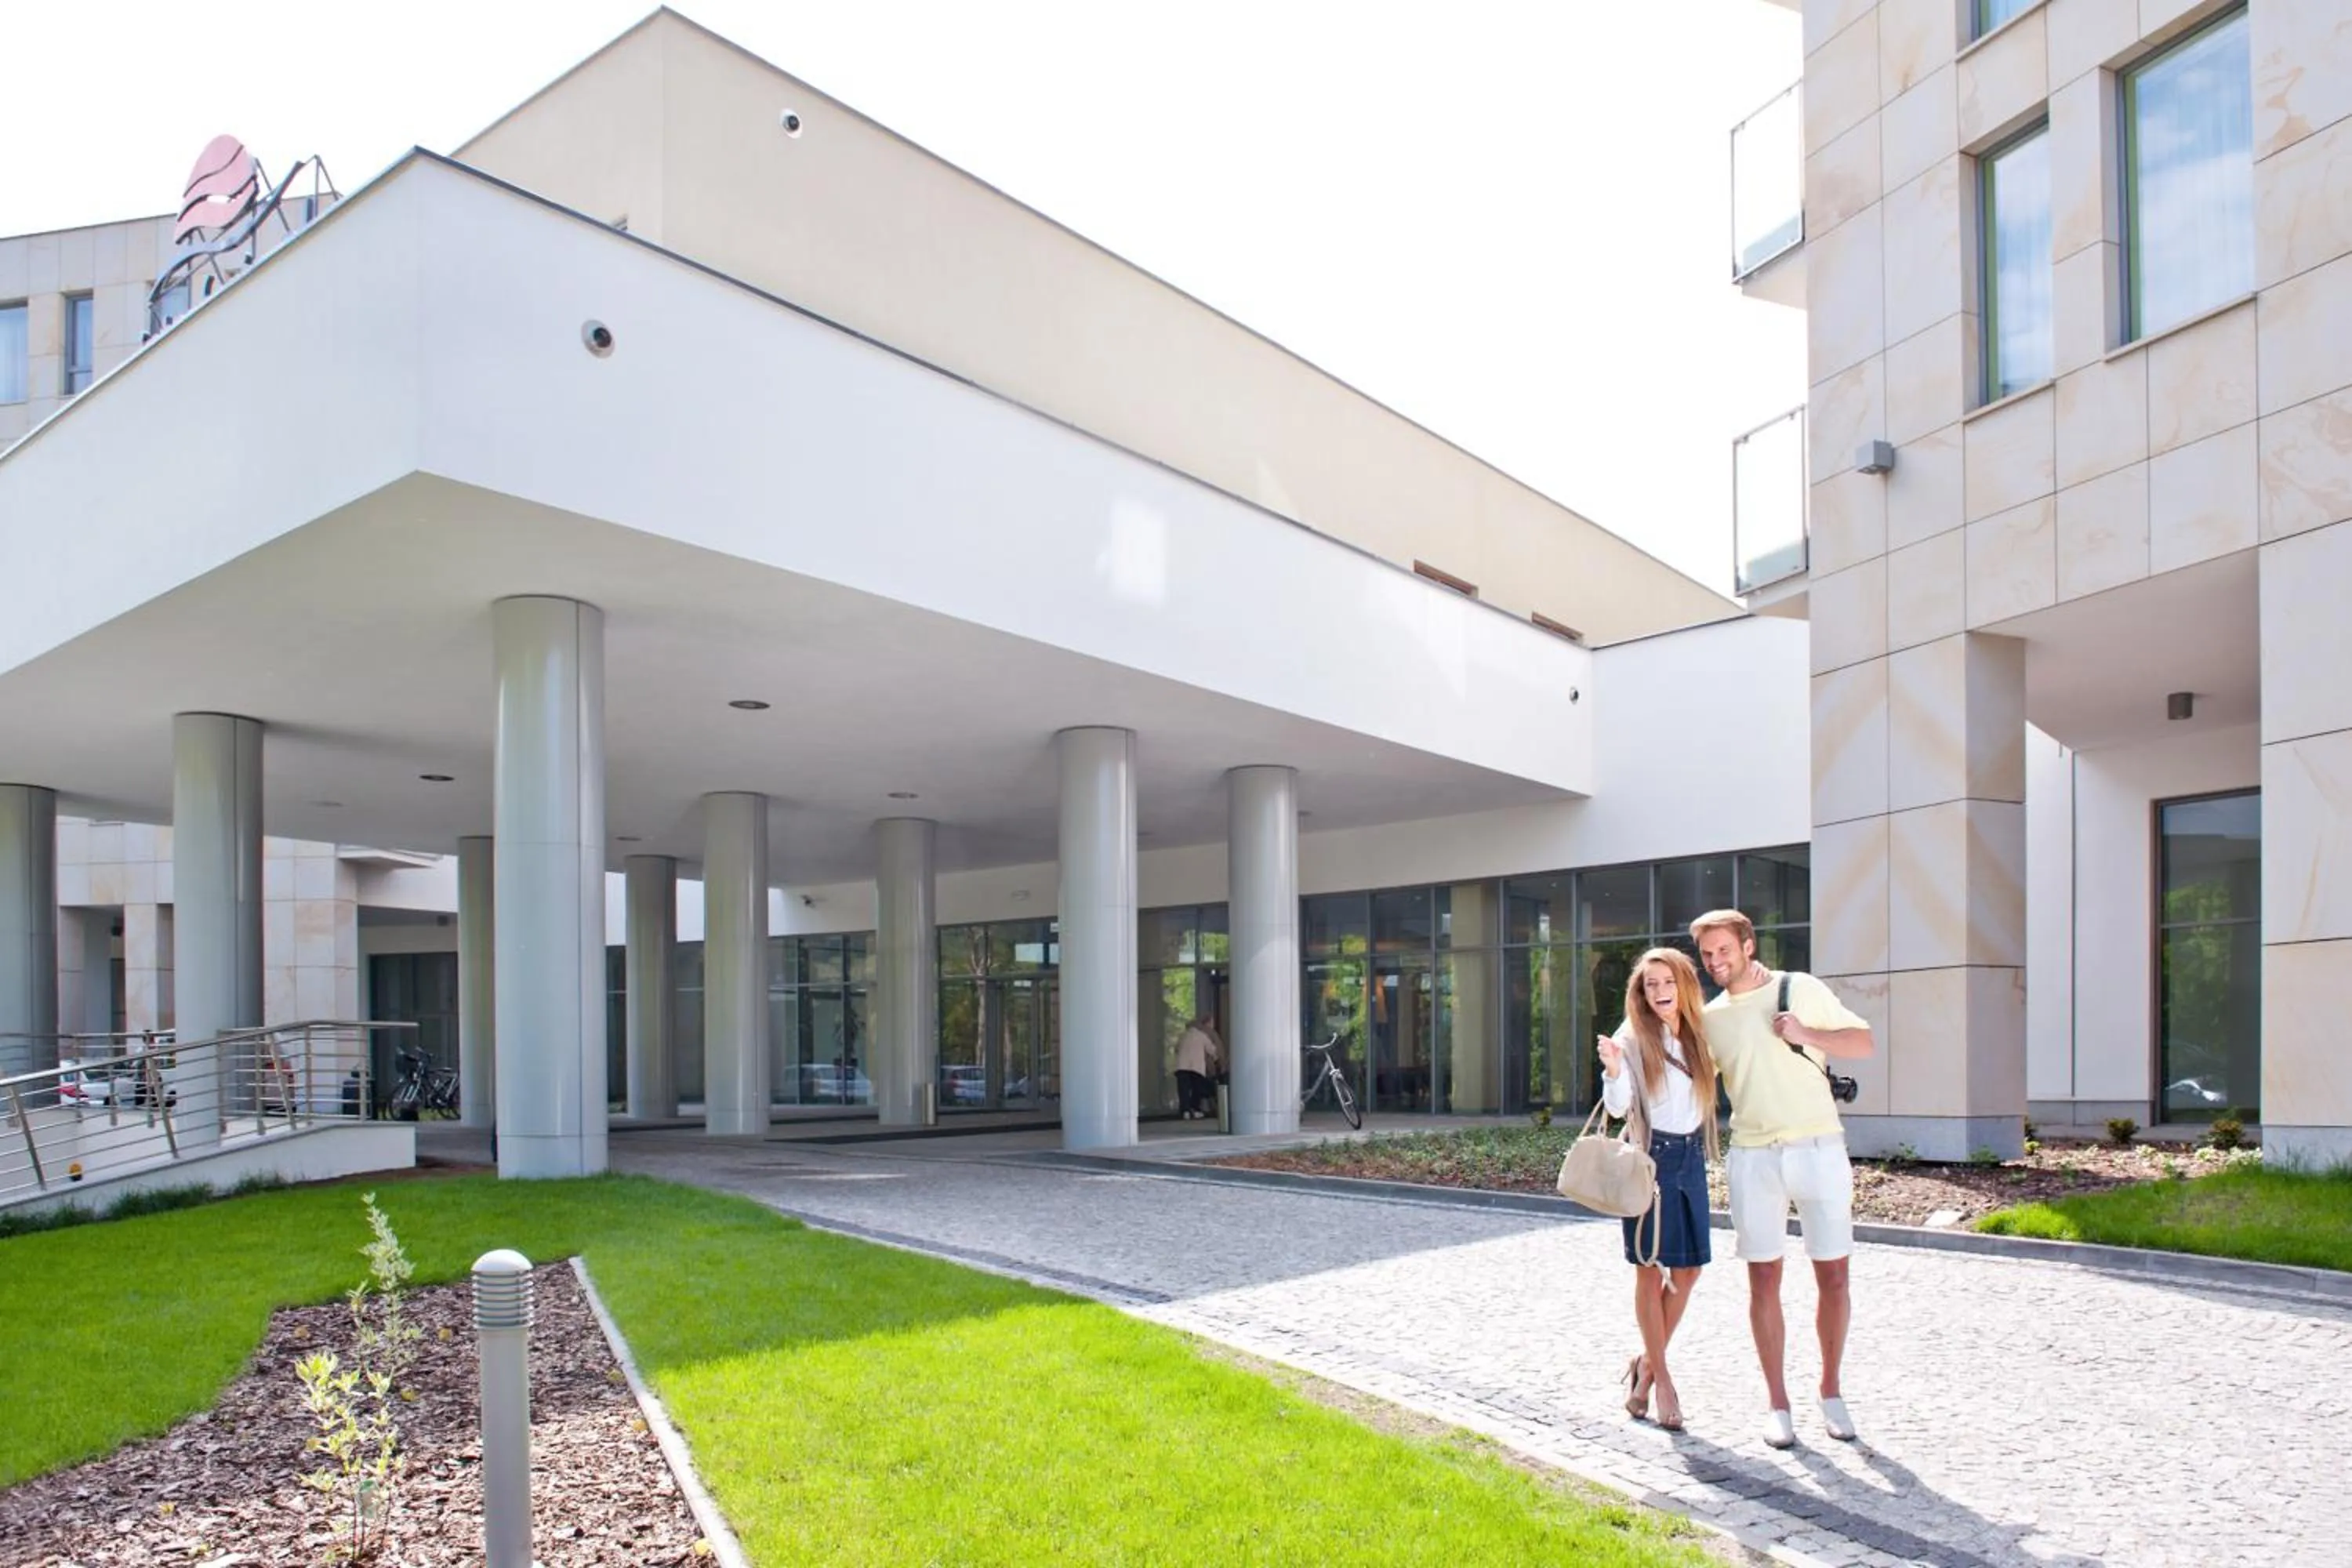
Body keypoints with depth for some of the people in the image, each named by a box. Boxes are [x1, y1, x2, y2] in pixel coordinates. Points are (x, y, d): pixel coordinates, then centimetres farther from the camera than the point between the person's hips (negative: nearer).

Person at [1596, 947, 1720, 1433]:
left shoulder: (1698, 1036, 8)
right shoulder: (1632, 1039, -7)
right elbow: (1618, 1106, -13)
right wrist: (1612, 1070, -29)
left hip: (1692, 1157, 6)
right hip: (1652, 1158, -5)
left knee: (1688, 1270, 7)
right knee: (1651, 1270, 1)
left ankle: (1647, 1363, 24)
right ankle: (1661, 1377, 12)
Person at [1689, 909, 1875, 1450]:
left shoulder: (1802, 990, 1)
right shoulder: (1710, 1018, 10)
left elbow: (1864, 1042, 1)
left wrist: (1805, 1033, -14)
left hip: (1819, 1148, -2)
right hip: (1753, 1158, 2)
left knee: (1833, 1277, 3)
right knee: (1764, 1281, 2)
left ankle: (1831, 1391, 21)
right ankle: (1777, 1403, 12)